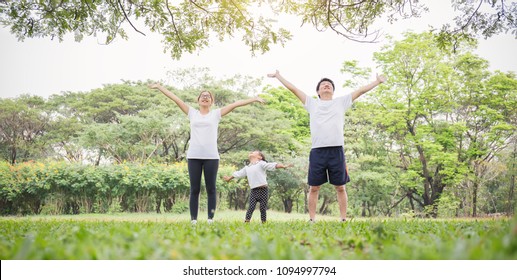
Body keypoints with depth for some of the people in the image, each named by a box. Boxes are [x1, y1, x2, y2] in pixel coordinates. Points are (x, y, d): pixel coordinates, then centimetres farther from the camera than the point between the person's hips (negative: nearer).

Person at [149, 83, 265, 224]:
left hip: (211, 157, -1)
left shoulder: (216, 113, 10)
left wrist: (255, 99, 3)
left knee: (211, 189, 2)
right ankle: (193, 220, 4)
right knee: (194, 189, 2)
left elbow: (236, 104, 6)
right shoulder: (192, 113, 14)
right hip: (193, 156, 1)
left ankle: (210, 219, 5)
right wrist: (159, 86, 14)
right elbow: (176, 98, 13)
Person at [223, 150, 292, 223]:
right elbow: (238, 174, 34)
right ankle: (246, 221, -6)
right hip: (253, 191, 4)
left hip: (263, 190, -4)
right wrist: (229, 178, 47)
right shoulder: (247, 168, 20)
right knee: (251, 207, -7)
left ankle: (264, 222, 7)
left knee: (263, 208, -1)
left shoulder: (261, 164, 3)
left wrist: (284, 166, -21)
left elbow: (272, 165, -8)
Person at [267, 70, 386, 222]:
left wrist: (378, 81, 20)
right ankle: (312, 219, 9)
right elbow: (293, 88, 19)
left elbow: (361, 90, 19)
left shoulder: (341, 102, 17)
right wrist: (278, 76, 21)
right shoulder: (312, 103, 16)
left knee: (340, 187, 3)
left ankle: (344, 219, 9)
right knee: (314, 188, 3)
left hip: (336, 151, 0)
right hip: (317, 151, 0)